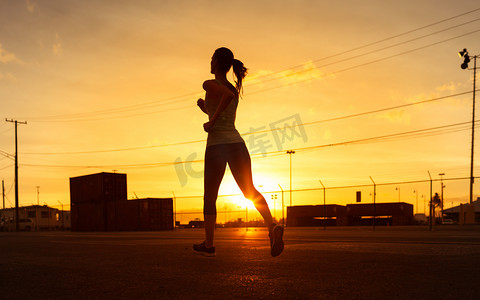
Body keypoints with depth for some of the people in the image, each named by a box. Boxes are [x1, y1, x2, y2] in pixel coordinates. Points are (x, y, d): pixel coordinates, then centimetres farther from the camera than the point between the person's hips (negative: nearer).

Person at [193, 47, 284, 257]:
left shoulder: (210, 85, -2)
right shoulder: (235, 89, 19)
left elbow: (227, 95, -24)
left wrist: (211, 121, -16)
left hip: (217, 145, -5)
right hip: (237, 143, 5)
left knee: (209, 197, 10)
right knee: (250, 191, 7)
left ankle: (208, 245, 18)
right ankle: (272, 226, -19)